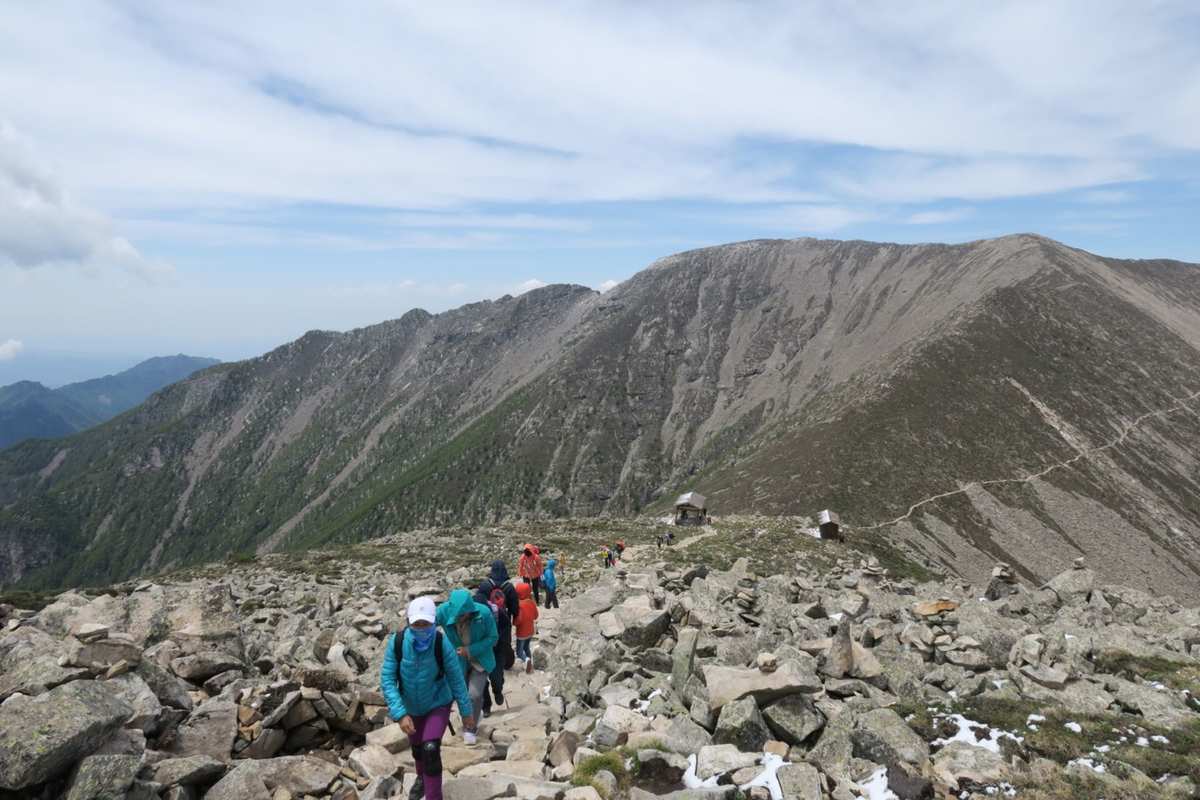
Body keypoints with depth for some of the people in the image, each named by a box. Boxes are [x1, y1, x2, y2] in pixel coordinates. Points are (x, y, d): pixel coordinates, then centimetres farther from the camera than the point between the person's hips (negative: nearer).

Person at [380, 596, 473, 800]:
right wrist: (400, 714, -31)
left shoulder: (442, 643, -29)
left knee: (430, 750, -21)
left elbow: (456, 678, -17)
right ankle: (422, 778, 56)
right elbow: (387, 680, -23)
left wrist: (466, 709, -7)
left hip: (438, 704, -3)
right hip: (411, 707, 3)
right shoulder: (396, 642, -27)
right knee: (417, 748, 24)